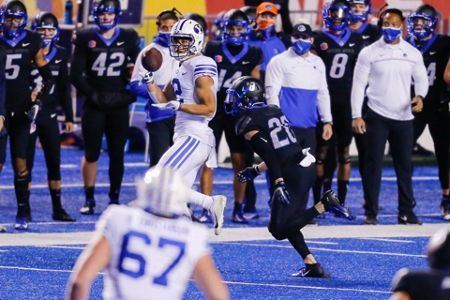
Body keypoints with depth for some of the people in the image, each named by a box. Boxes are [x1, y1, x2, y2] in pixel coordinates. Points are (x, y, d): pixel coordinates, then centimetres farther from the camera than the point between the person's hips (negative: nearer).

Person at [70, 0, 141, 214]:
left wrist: (131, 93, -1)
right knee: (91, 154, 1)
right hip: (94, 106, -1)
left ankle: (114, 199, 14)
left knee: (117, 155, 5)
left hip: (119, 105, 1)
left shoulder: (128, 38, 5)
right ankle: (89, 200, 9)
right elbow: (76, 74, -1)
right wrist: (92, 94, -7)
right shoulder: (86, 38, 1)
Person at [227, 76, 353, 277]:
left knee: (279, 230, -5)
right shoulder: (274, 111, 17)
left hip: (291, 175, -9)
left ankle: (325, 204, -14)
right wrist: (256, 171, 29)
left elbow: (268, 153, -21)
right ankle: (312, 265, 9)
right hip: (306, 167, 9)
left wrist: (279, 184, -27)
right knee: (286, 224, 17)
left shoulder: (247, 123, -8)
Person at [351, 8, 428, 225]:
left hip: (403, 117, 3)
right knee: (373, 164, -1)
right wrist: (356, 115, -9)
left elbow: (421, 78, 12)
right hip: (377, 116, -3)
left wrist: (419, 96, -10)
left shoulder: (413, 53, 5)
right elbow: (358, 85, -3)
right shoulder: (369, 53, -3)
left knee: (404, 165, 6)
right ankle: (370, 212, 4)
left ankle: (406, 212, 12)